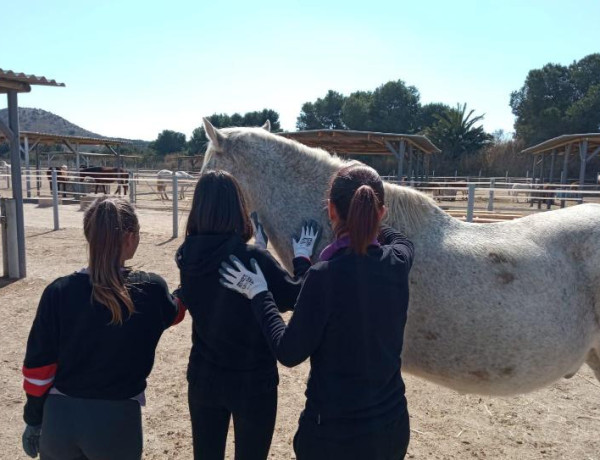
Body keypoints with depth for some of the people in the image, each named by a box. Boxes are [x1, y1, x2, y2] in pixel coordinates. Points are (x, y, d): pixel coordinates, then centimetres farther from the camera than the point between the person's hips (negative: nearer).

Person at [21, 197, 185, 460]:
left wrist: (33, 420, 10)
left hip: (60, 419, 1)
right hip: (117, 421, -1)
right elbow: (175, 312, 11)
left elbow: (38, 364, -4)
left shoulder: (58, 292, -11)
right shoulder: (151, 291, -13)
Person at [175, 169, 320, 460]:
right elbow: (294, 298, -12)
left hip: (202, 378, 5)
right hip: (253, 382, -4)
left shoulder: (187, 257, -8)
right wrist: (303, 257, 1)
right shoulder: (254, 259, -24)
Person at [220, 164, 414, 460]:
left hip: (335, 431, -5)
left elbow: (289, 353, -14)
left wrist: (259, 294, -5)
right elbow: (399, 239, 18)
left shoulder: (325, 275, -24)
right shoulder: (398, 263, -8)